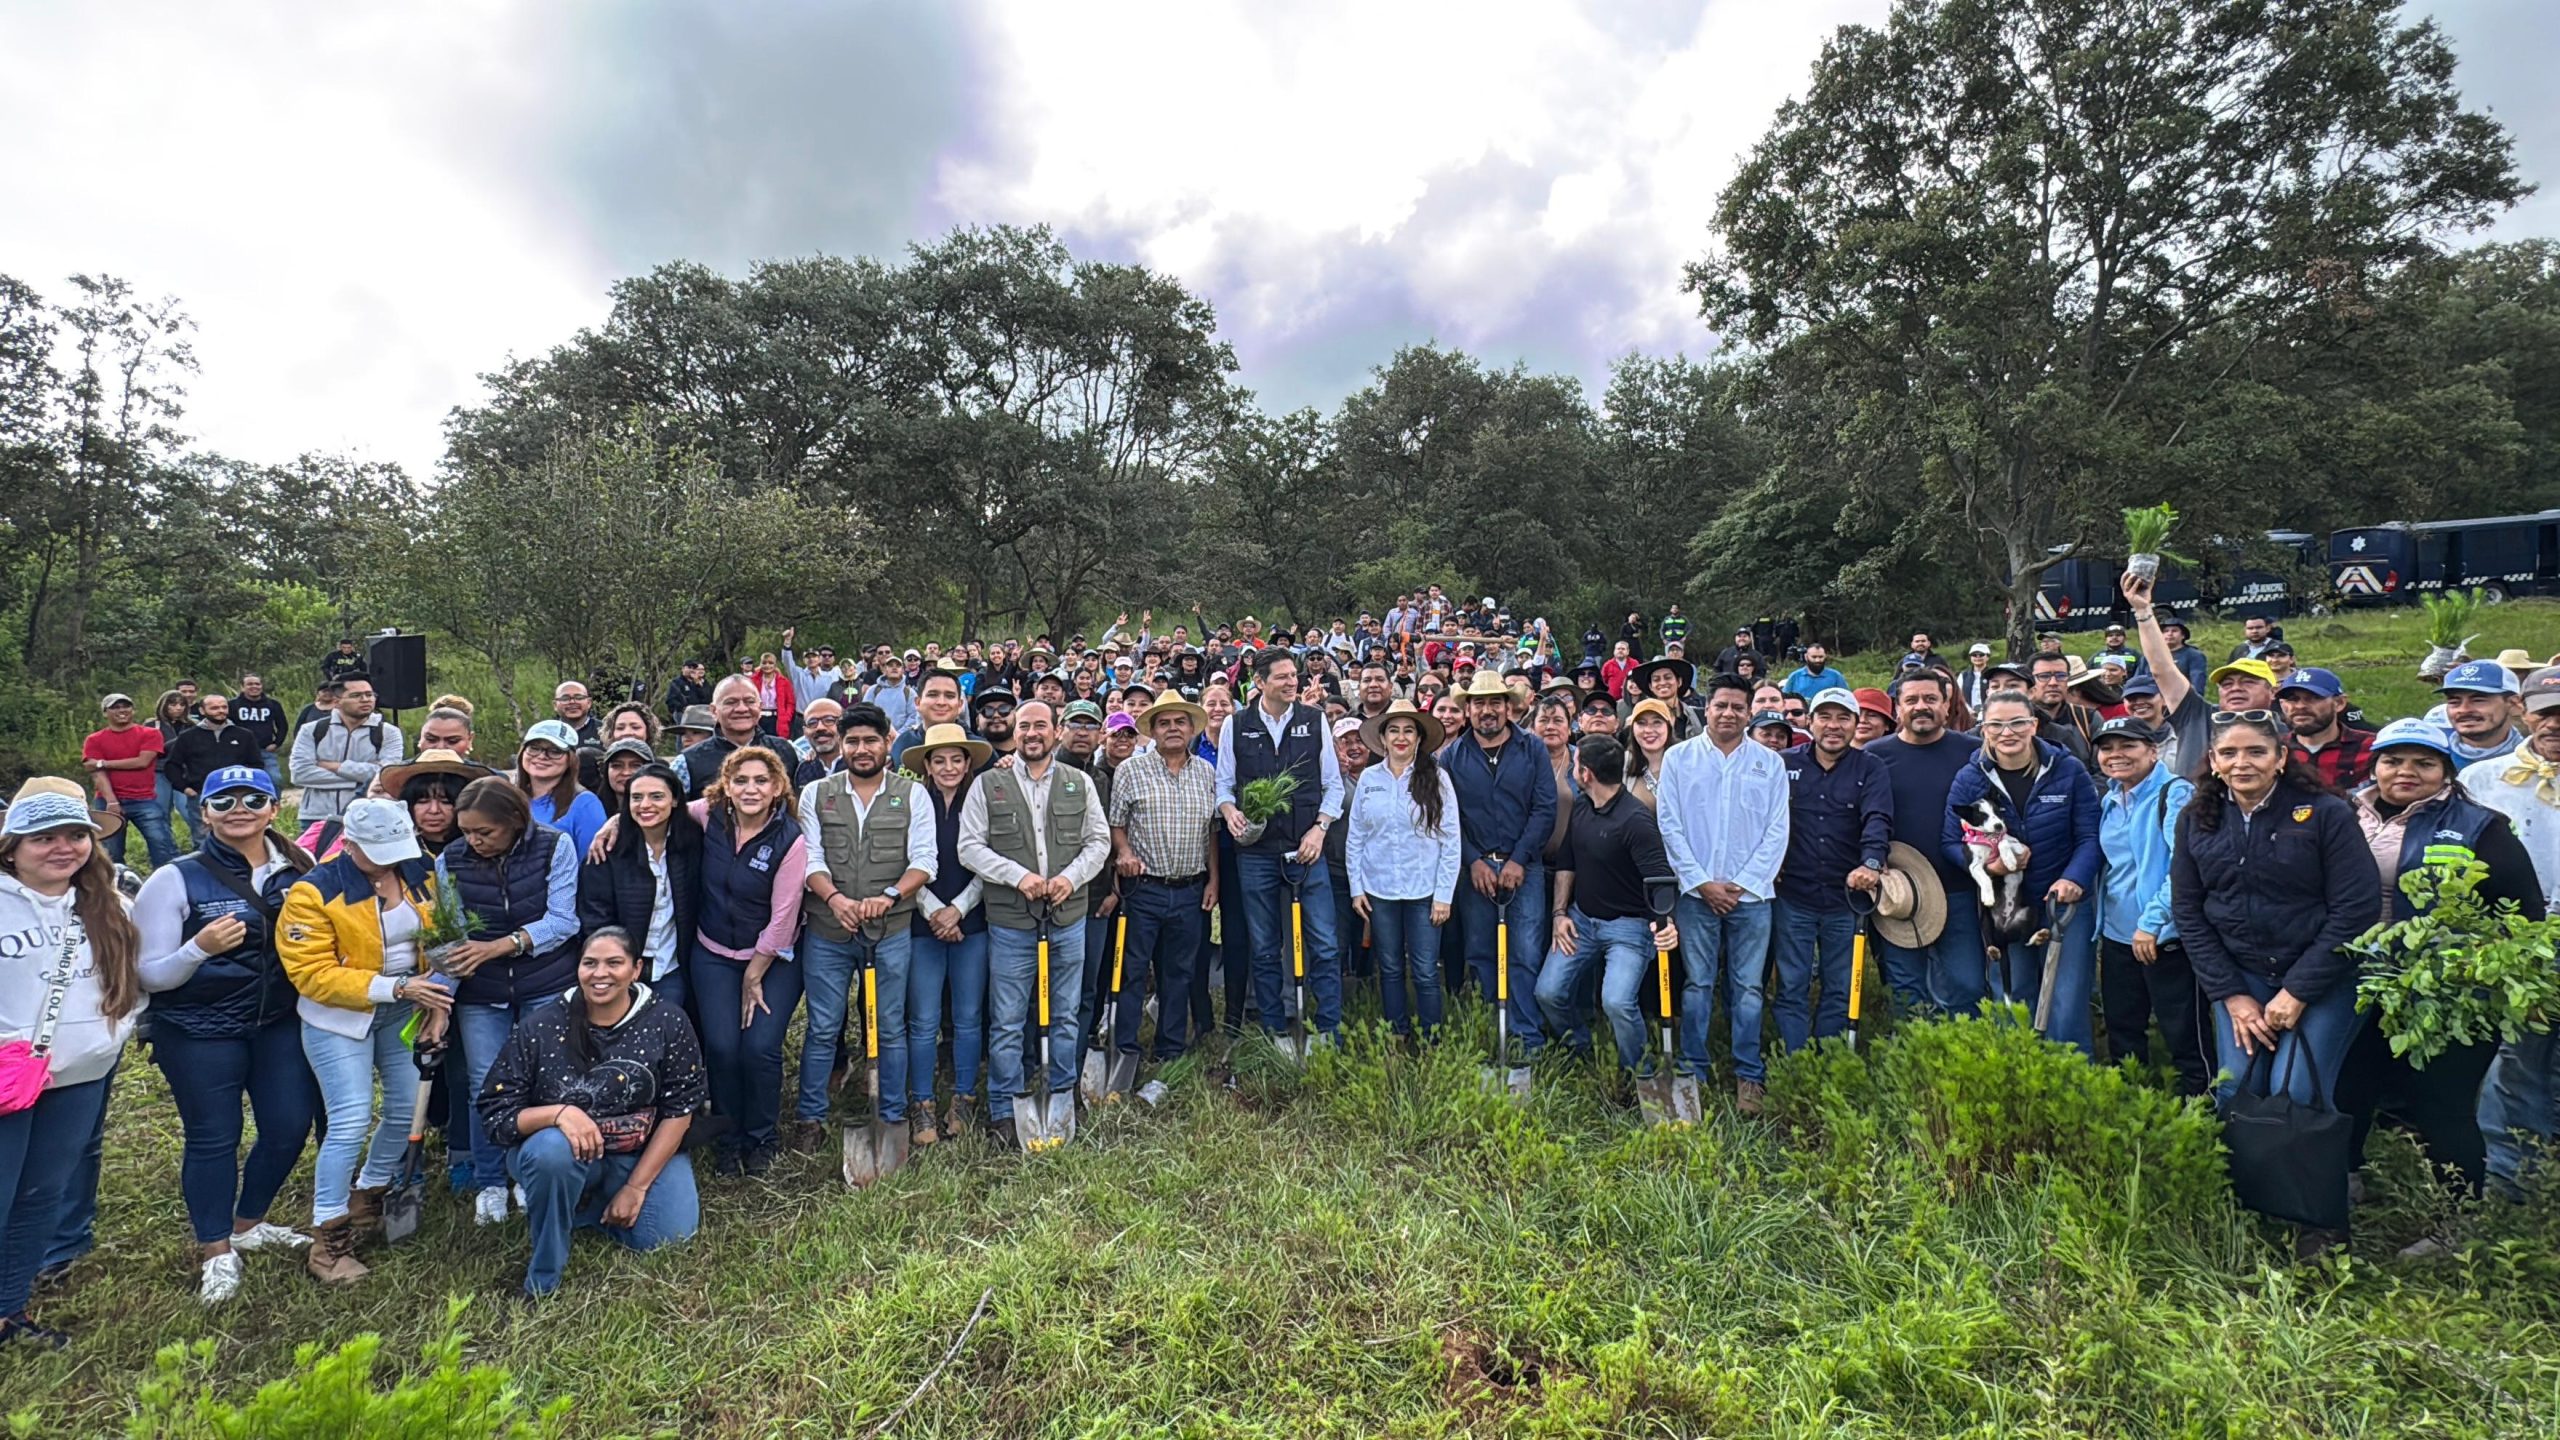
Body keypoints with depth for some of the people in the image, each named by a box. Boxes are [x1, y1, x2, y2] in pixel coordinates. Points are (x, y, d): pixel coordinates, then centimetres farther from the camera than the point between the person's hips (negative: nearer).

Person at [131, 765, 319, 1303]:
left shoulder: (297, 870, -1)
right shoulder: (176, 880, -11)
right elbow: (150, 976, -12)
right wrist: (200, 948, -30)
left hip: (280, 1024, 4)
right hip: (199, 1034, -4)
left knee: (290, 1127, 10)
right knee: (214, 1138, 7)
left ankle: (248, 1224, 35)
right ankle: (216, 1251, 27)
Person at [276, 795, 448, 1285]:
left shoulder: (420, 873, -4)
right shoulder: (314, 891, -17)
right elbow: (313, 974, -19)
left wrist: (437, 1001, -4)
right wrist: (394, 987, -26)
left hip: (405, 1012, 5)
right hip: (339, 1016, -5)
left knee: (407, 1108, 9)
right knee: (351, 1121, -8)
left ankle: (368, 1197, 35)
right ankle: (328, 1239, 9)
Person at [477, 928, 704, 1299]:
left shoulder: (668, 1022, -12)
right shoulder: (540, 1029, -13)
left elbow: (679, 1108, -8)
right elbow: (495, 1114, -10)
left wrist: (636, 1186, -12)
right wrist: (559, 1113, -31)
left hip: (646, 1156, 2)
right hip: (564, 1158, -1)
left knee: (672, 1231, -18)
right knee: (551, 1149, -35)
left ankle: (586, 1206, 13)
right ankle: (543, 1279, -11)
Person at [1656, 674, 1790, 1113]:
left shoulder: (1770, 764, 7)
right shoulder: (1679, 758, 4)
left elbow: (1777, 831, 4)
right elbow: (1670, 825, 0)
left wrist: (1744, 884, -6)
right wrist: (1701, 882, -7)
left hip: (1751, 893, 1)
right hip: (1696, 892, -1)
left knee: (1748, 988, 4)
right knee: (1696, 985, 4)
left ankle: (1749, 1075, 15)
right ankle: (1692, 1071, 14)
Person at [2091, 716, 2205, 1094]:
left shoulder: (2175, 793, -12)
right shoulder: (2108, 801, 10)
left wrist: (2152, 919, -26)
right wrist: (2100, 924, 11)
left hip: (2166, 937, -7)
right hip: (2117, 936, 7)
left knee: (2185, 1036, 4)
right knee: (2122, 1035, 18)